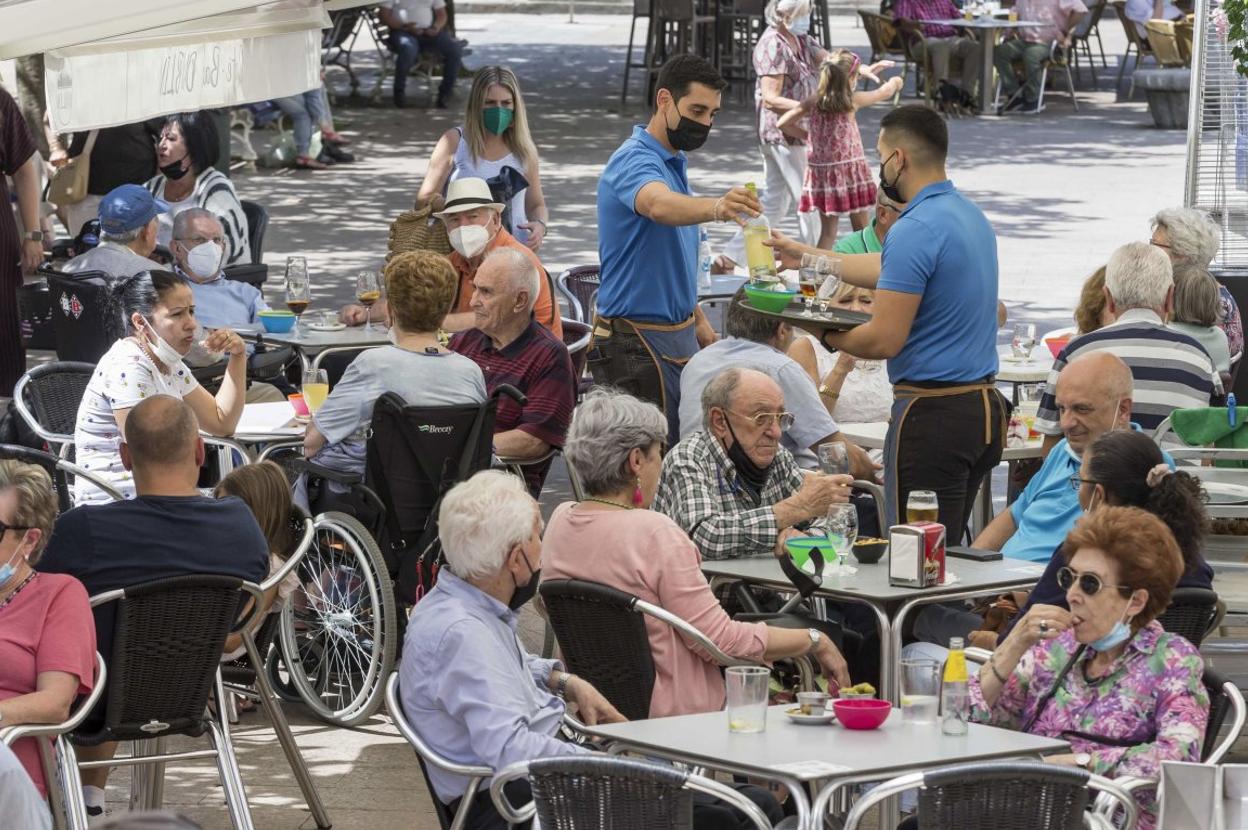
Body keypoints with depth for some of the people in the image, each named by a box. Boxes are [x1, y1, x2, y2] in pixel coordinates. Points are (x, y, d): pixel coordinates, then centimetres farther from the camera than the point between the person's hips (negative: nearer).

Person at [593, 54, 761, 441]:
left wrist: (697, 319, 24)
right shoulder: (635, 160, -17)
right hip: (637, 341, -10)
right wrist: (716, 207, -60)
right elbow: (659, 206, -42)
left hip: (678, 334, 10)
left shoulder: (675, 162, 14)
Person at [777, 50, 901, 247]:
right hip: (850, 170, -3)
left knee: (827, 231, 9)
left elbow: (783, 123, -1)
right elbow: (884, 93, 6)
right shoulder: (852, 101, -9)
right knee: (861, 230, 8)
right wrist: (894, 83, 28)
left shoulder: (813, 101, -2)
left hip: (821, 172, 3)